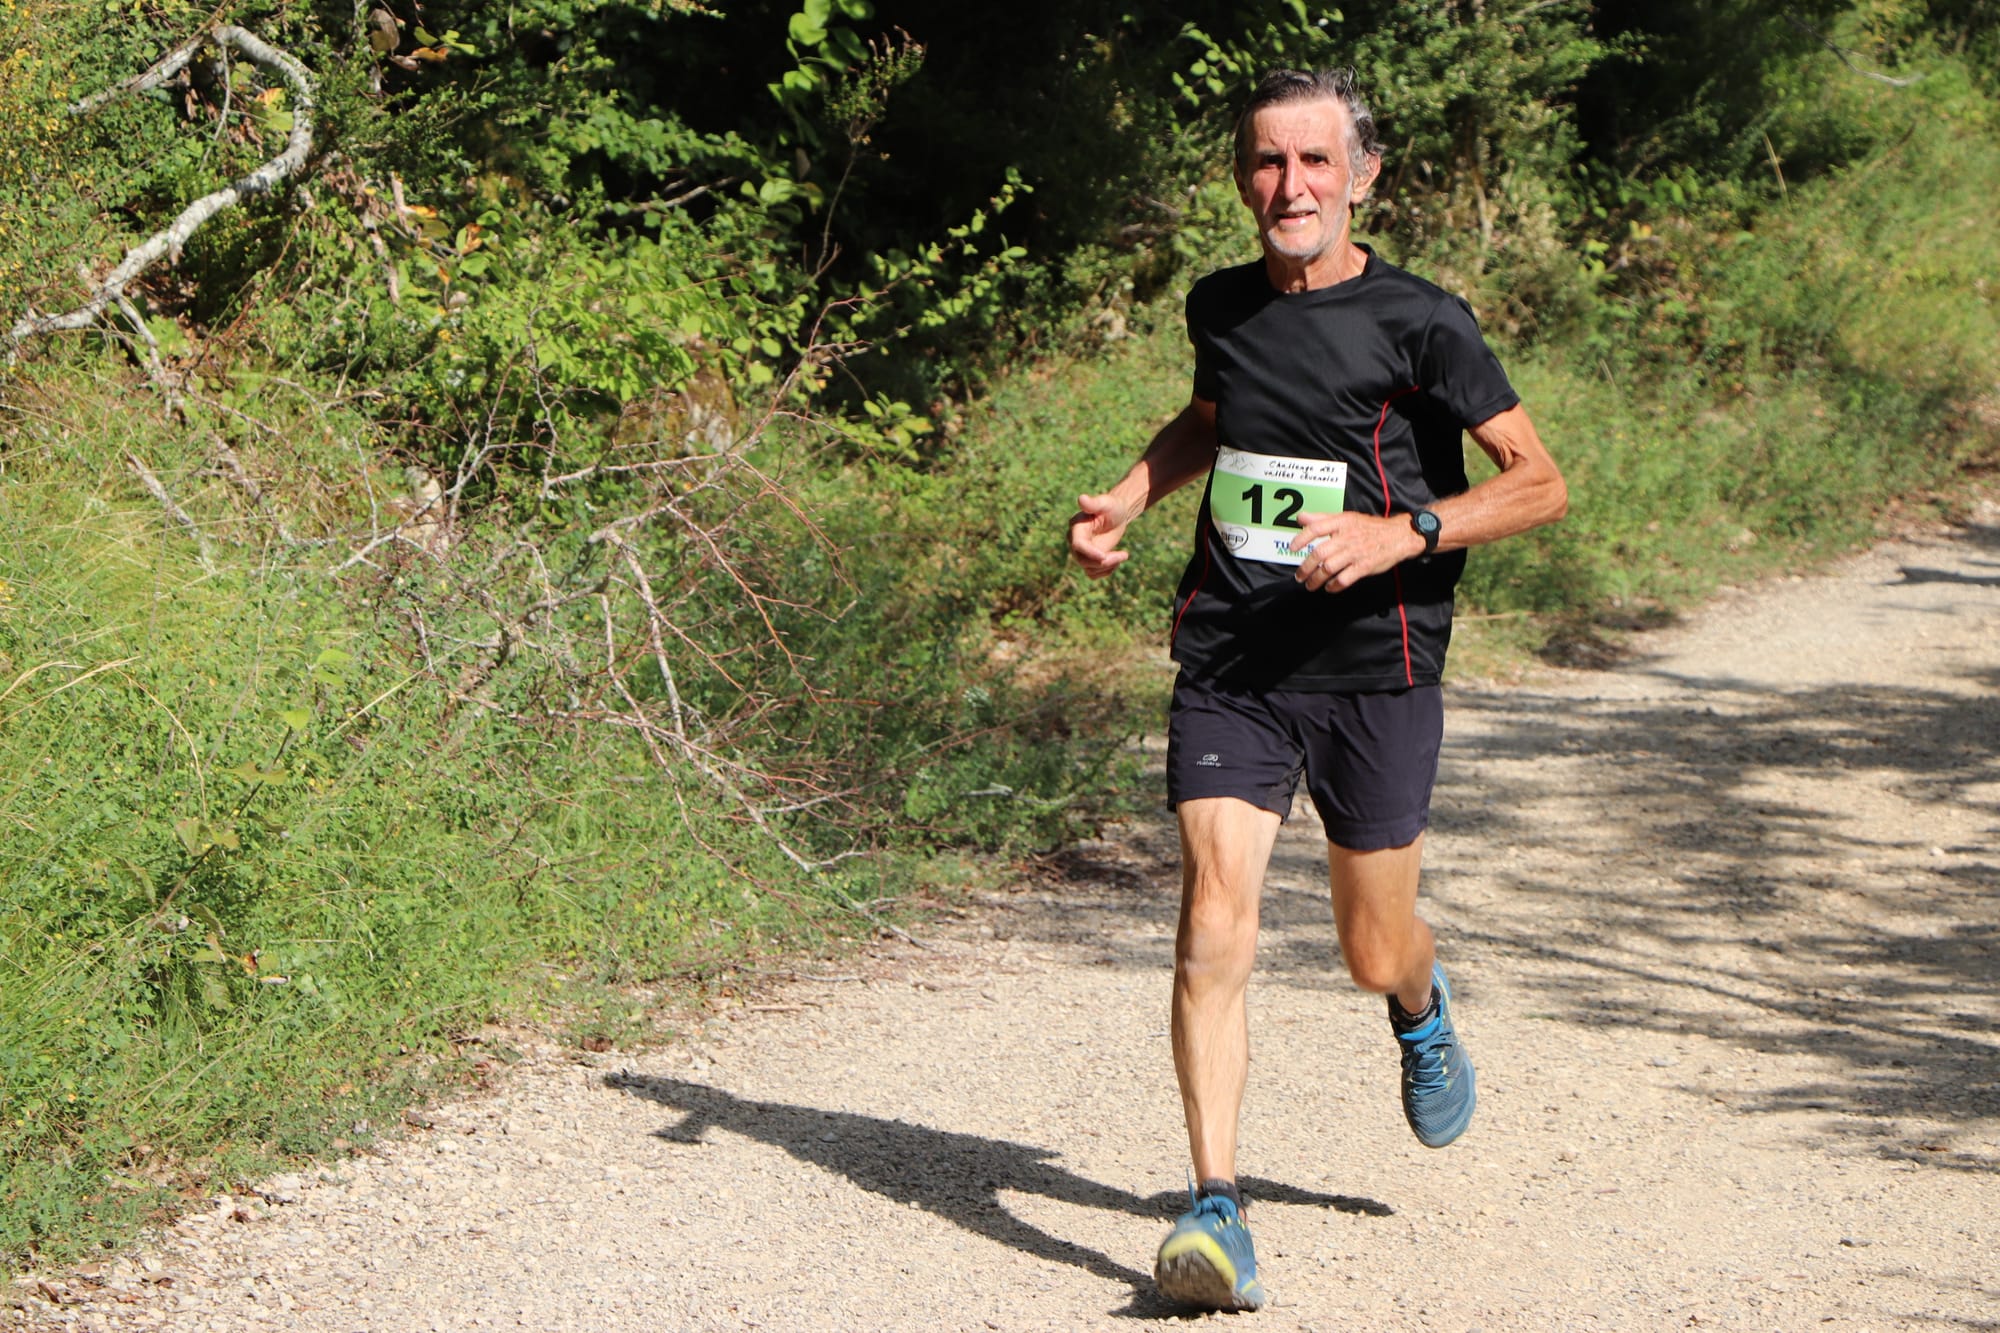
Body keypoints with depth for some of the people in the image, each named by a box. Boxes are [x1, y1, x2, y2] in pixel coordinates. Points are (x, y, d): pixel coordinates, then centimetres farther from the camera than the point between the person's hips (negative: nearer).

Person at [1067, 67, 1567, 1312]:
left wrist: (1404, 531, -19)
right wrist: (1132, 494, 11)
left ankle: (1425, 1012, 48)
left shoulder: (1419, 322, -8)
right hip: (1229, 663, 2)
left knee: (1374, 954, 10)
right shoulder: (1221, 307, 6)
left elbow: (1541, 482, -5)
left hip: (1375, 670, -2)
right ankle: (1217, 1210, -10)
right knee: (1214, 934, -14)